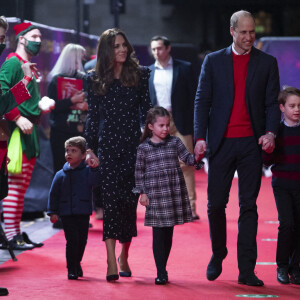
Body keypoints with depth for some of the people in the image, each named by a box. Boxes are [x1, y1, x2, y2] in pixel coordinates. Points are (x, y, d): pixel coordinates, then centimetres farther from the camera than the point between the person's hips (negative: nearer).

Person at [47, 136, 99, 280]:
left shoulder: (87, 171, 1)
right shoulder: (61, 175, 2)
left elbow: (93, 181, -19)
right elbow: (54, 194, 6)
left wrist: (94, 168, -33)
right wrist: (52, 212, 1)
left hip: (83, 213, 1)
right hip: (66, 213, -1)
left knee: (82, 240, 9)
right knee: (72, 240, -9)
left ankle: (77, 263, 34)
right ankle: (71, 269, 1)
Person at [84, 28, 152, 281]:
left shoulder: (140, 74, 7)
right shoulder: (95, 79, 8)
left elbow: (146, 109, 8)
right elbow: (93, 116, 8)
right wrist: (90, 148, 3)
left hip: (134, 142, 1)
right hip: (108, 144, -1)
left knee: (130, 199, 2)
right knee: (111, 198, -11)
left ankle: (124, 255, 18)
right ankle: (112, 261, -15)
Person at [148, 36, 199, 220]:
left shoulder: (184, 68, 4)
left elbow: (192, 96, 1)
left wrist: (192, 123, -6)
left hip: (179, 122, -3)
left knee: (185, 164, -7)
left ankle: (190, 206, -5)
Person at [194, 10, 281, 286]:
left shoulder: (267, 63, 8)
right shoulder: (213, 61, 7)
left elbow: (272, 103, 5)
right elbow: (202, 101, 4)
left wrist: (270, 132, -12)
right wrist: (200, 137, -7)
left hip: (252, 143, 0)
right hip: (221, 142, 0)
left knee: (249, 206, 0)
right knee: (216, 204, 1)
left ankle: (247, 270, 1)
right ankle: (218, 256, 24)